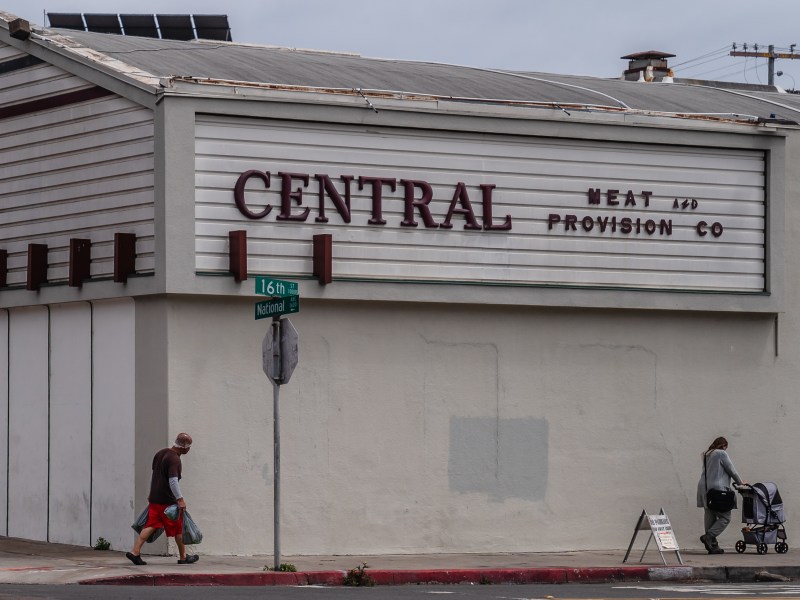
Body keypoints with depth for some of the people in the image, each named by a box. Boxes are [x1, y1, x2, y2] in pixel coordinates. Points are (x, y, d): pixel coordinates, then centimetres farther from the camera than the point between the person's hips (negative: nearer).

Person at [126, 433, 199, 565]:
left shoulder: (160, 454, 13)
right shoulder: (174, 459, -17)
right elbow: (173, 481, -26)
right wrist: (180, 499, -27)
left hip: (154, 498, 8)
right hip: (167, 500, -8)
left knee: (151, 525, 5)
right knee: (178, 529, 6)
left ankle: (135, 552, -6)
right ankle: (183, 557, 17)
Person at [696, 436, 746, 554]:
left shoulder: (706, 455, 17)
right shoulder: (721, 454, -5)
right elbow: (731, 469, -1)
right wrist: (740, 482, 12)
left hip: (704, 489, 8)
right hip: (718, 489, -8)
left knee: (710, 517, 9)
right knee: (725, 517, -2)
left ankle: (713, 546, 7)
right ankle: (708, 536, -18)